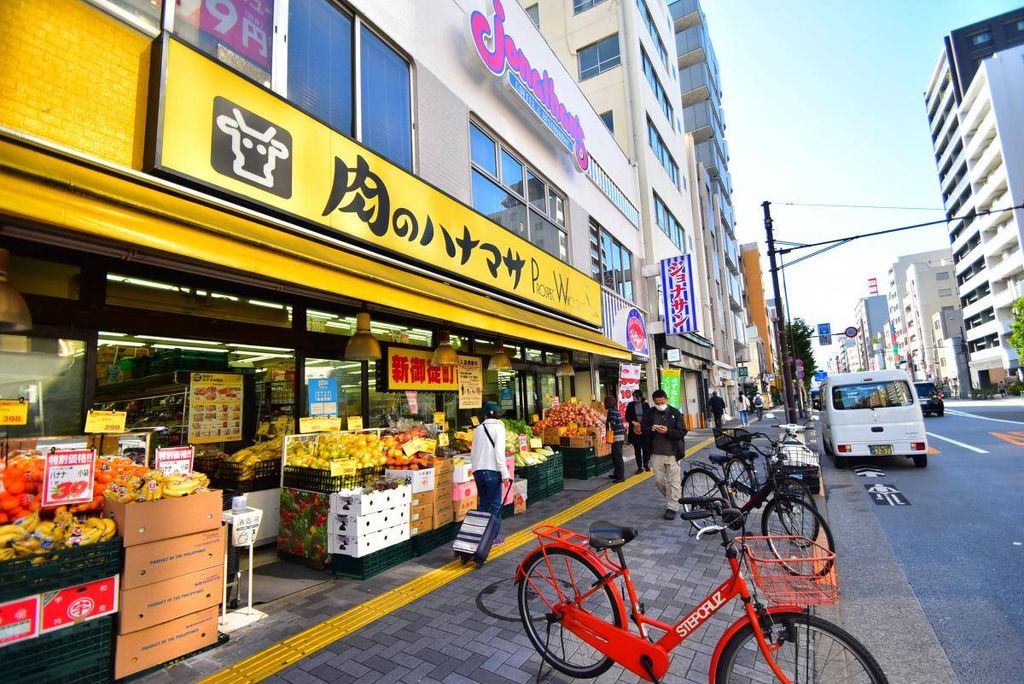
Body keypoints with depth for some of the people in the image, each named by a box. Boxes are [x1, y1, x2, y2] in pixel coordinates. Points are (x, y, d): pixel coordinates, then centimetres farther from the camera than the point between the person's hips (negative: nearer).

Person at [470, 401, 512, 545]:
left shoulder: (478, 429, 11)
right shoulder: (498, 428, -6)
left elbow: (473, 452, 13)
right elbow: (499, 452, -14)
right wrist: (505, 473, -11)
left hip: (478, 470, 6)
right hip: (492, 471, -6)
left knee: (483, 503, 18)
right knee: (495, 503, 6)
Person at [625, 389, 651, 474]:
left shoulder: (646, 405, 1)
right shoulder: (630, 405, 1)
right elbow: (627, 417, 4)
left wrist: (643, 424, -10)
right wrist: (633, 422, -13)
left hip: (644, 430, 0)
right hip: (635, 430, 0)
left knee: (646, 447, 3)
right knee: (637, 449, 4)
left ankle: (646, 464, 23)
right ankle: (639, 467, 13)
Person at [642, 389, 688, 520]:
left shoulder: (675, 413, -4)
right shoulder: (650, 413, 3)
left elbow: (682, 432, -7)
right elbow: (644, 430, 5)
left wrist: (668, 431, -23)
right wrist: (651, 429, -17)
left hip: (672, 452, -3)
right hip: (656, 453, 3)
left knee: (673, 482, 0)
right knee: (659, 480, 10)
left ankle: (672, 507, 10)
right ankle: (670, 499, 35)